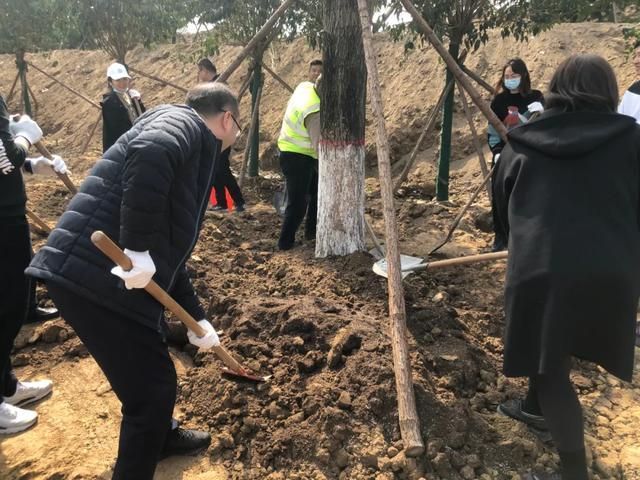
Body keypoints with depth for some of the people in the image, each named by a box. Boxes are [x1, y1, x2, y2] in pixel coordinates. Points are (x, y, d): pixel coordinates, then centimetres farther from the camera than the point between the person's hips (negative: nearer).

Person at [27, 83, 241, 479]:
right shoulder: (185, 122, -4)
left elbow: (170, 249, 27)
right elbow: (149, 154, -31)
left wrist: (196, 318, 29)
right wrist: (138, 249, -27)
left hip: (103, 274, 11)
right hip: (94, 275, -11)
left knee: (153, 373, 29)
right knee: (152, 386, 1)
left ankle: (161, 435, 53)